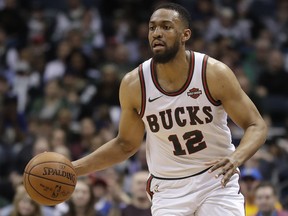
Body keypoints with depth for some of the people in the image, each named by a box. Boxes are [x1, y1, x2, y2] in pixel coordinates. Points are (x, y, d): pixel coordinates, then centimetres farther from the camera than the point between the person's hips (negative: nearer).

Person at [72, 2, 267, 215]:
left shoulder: (214, 73, -13)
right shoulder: (134, 84, -8)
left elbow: (257, 126, -9)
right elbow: (126, 145, 7)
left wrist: (236, 158, -30)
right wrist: (73, 169, -1)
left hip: (217, 181, -1)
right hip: (169, 189, 1)